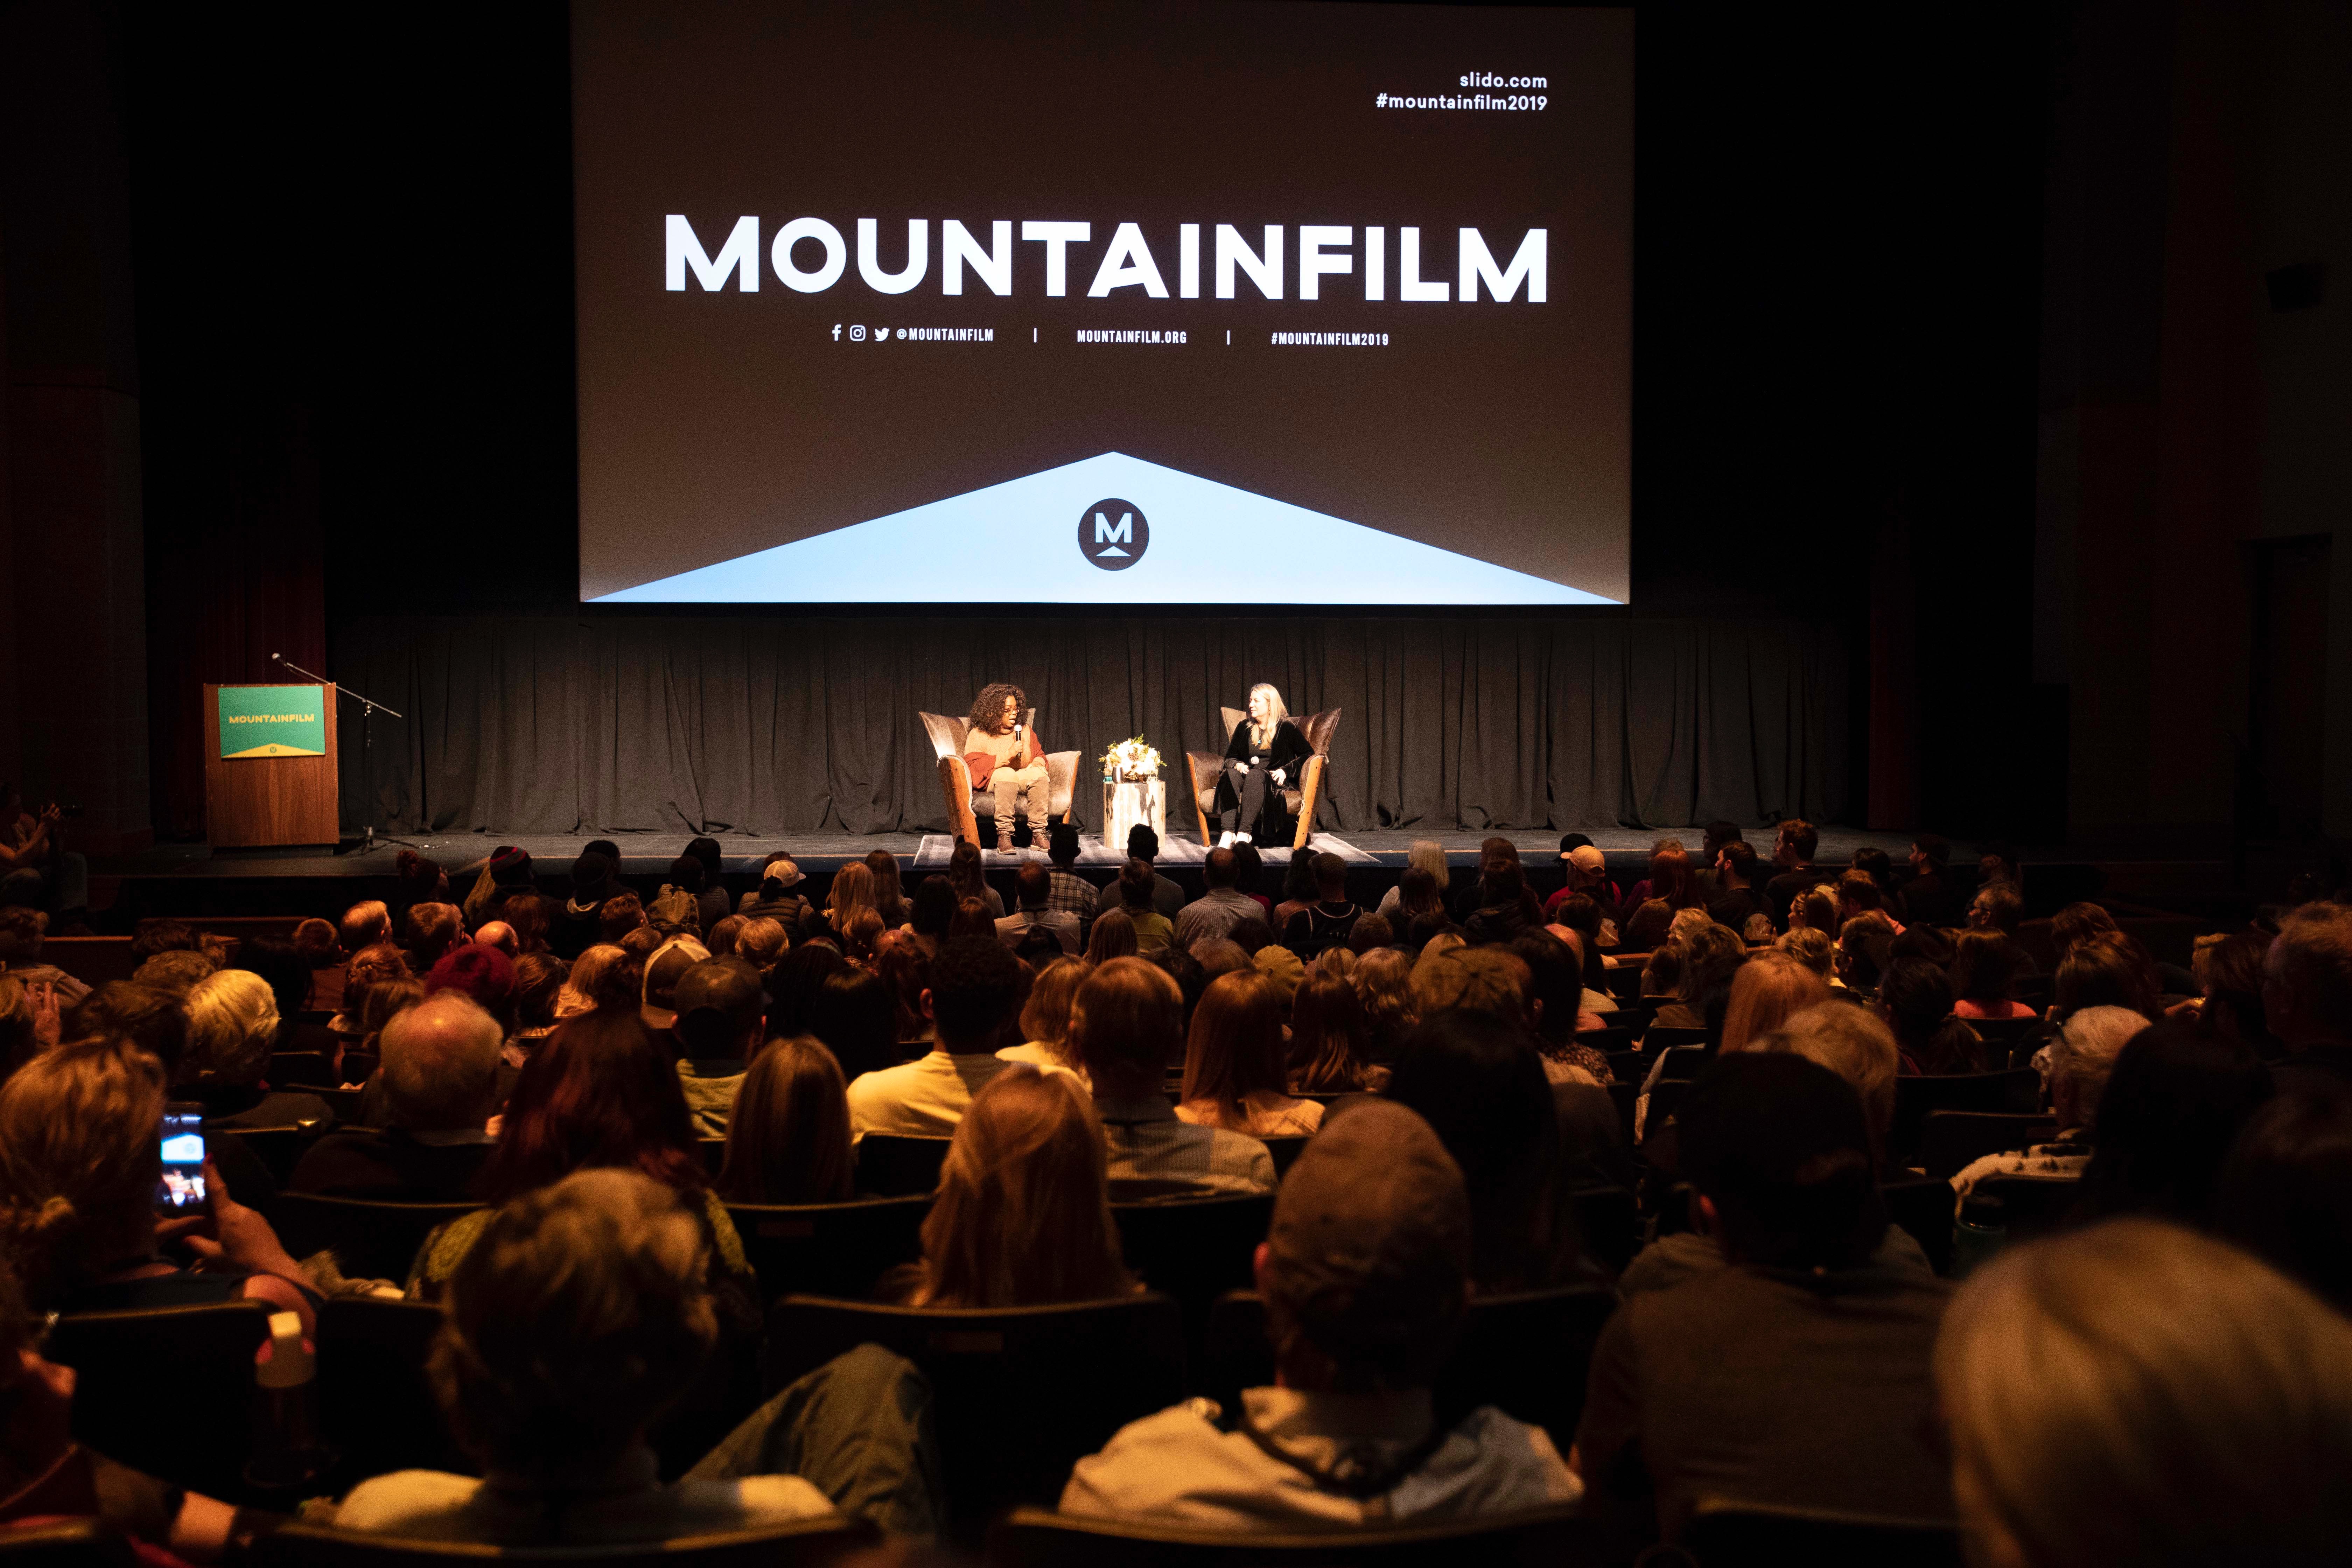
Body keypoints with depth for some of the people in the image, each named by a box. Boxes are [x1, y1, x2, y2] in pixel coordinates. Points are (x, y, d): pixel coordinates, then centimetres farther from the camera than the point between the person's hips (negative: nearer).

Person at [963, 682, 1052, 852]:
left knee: (1039, 773, -29)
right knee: (1007, 773, -38)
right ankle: (1004, 837, -42)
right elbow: (972, 765, -11)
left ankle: (1038, 835, -33)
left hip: (1023, 780, 4)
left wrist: (1037, 764, -7)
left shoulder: (1025, 731, 16)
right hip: (991, 781, -4)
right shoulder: (978, 734, 2)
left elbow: (1040, 755, 20)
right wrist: (1007, 756, -18)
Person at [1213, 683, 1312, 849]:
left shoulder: (1286, 728, 5)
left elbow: (1308, 754, 1)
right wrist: (1238, 765, -4)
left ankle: (1244, 833, -50)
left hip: (1274, 779, -4)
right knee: (1230, 775, -31)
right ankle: (1227, 833, -47)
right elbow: (1230, 757, 20)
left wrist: (1286, 770, -12)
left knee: (1256, 775, -38)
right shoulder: (1244, 728, 18)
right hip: (1248, 776, 4)